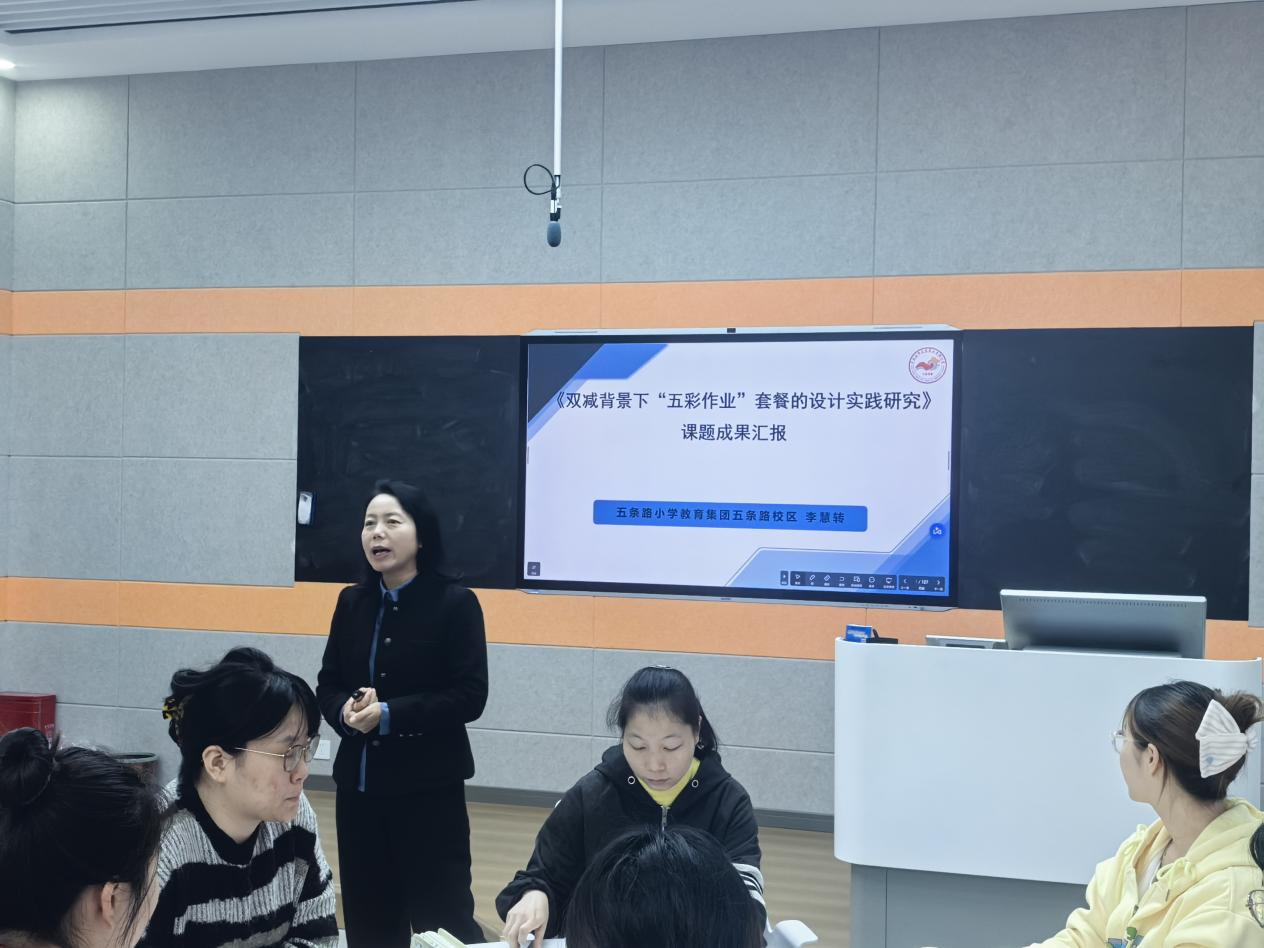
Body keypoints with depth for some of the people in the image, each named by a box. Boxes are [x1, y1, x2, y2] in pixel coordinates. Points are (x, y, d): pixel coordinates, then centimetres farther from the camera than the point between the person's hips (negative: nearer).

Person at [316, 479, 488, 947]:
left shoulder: (455, 602, -8)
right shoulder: (351, 601, 7)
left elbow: (469, 696, -12)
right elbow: (327, 685, 11)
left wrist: (389, 715, -19)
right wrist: (346, 711, -12)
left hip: (429, 787, -5)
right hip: (358, 783, 5)